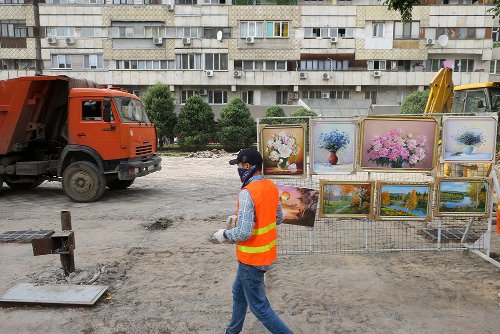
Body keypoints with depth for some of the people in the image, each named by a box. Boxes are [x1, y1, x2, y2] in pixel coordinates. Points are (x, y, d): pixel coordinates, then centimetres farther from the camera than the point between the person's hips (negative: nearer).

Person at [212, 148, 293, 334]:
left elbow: (243, 233, -29)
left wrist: (223, 235, -10)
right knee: (239, 292, 27)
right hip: (267, 253, 9)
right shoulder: (271, 186, 0)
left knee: (259, 306, 7)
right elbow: (278, 218, 11)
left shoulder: (247, 193, -26)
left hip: (252, 259, -9)